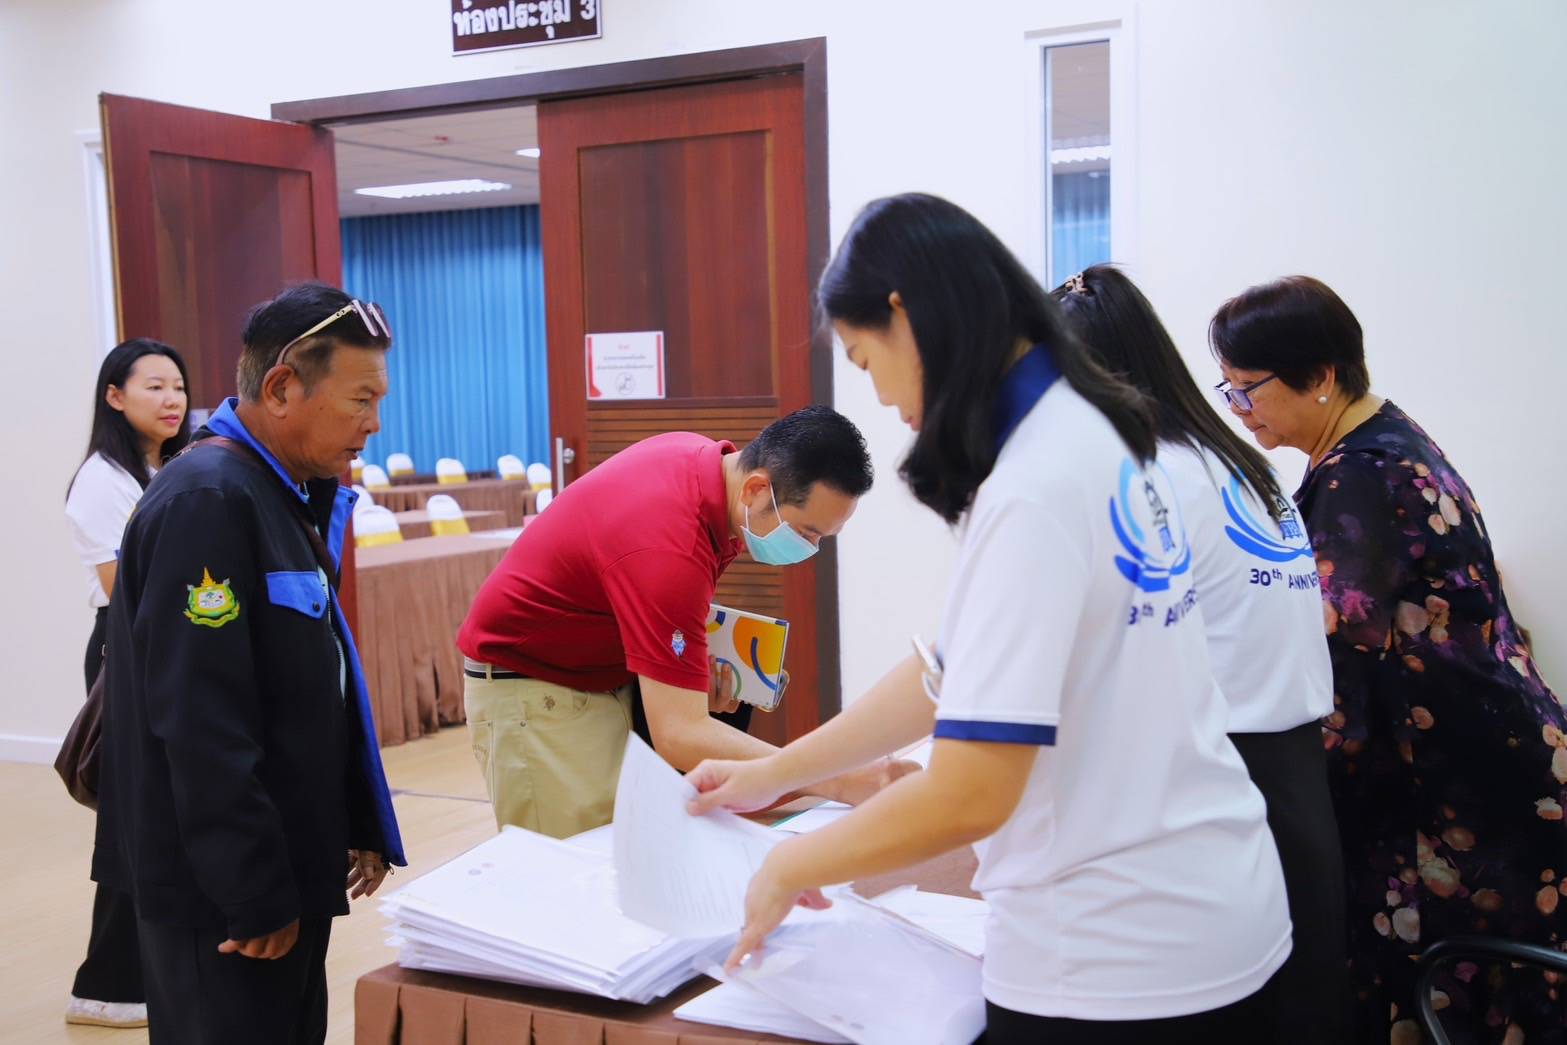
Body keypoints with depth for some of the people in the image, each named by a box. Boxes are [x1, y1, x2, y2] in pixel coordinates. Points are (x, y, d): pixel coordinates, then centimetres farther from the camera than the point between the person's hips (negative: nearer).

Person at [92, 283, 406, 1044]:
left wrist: (360, 821, 13)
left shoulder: (289, 496, 10)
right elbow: (201, 727, -24)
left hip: (281, 866, 9)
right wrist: (255, 893, -20)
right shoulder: (205, 501, -20)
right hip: (222, 889, -9)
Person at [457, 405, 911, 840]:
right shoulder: (670, 544, -34)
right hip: (535, 689, -9)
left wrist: (696, 661, -5)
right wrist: (838, 782, -40)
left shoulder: (708, 457, -7)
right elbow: (679, 734, -37)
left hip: (608, 673, 9)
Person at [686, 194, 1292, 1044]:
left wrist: (788, 869, -7)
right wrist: (770, 775, 18)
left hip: (1117, 970, -8)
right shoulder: (1090, 434, 6)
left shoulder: (1034, 490, -23)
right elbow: (954, 677, 13)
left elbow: (966, 796, -24)